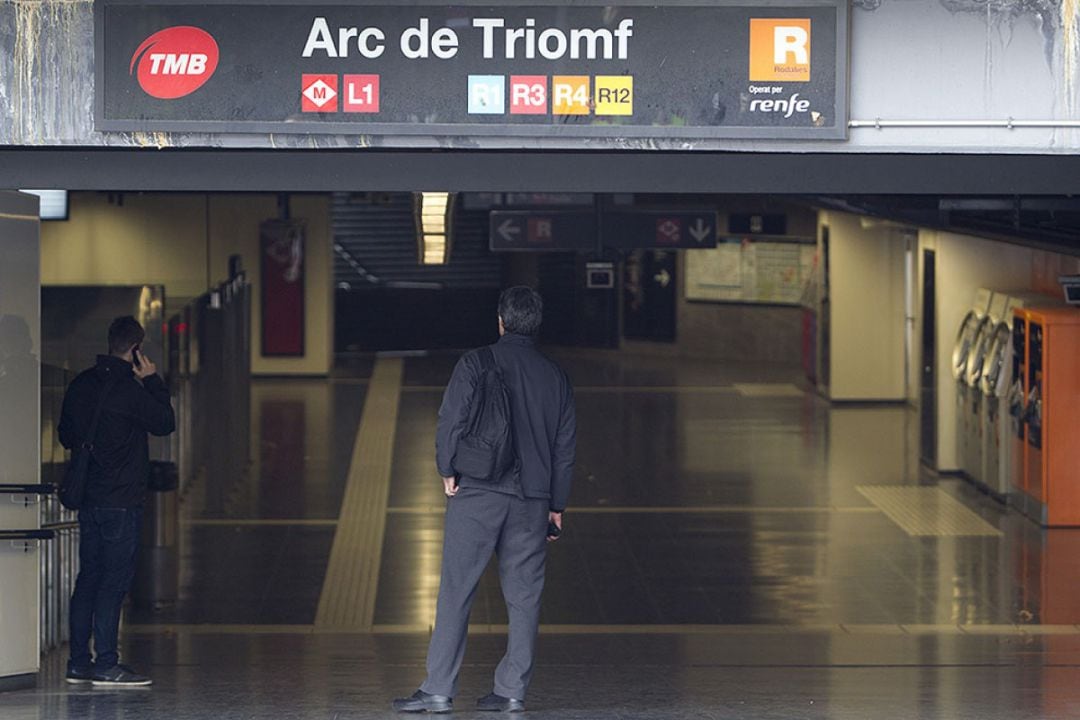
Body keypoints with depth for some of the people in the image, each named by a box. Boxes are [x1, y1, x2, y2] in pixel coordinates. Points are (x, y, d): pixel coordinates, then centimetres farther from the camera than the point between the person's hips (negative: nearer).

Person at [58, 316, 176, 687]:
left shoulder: (81, 385, 8)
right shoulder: (129, 389, -15)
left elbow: (66, 436, 17)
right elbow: (165, 423, -3)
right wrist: (153, 381, 1)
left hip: (87, 499, 7)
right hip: (121, 500, -7)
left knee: (89, 577, 11)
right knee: (115, 580, -5)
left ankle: (79, 662, 12)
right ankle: (106, 664, -7)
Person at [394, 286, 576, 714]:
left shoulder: (475, 365, -2)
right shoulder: (555, 377, 10)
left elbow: (451, 421, -9)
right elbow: (566, 447, 12)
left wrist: (448, 472, 3)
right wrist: (557, 507, 18)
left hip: (477, 492, -3)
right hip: (532, 501, 4)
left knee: (456, 590, -3)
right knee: (523, 595, 7)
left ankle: (439, 690, -6)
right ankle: (512, 691, 6)